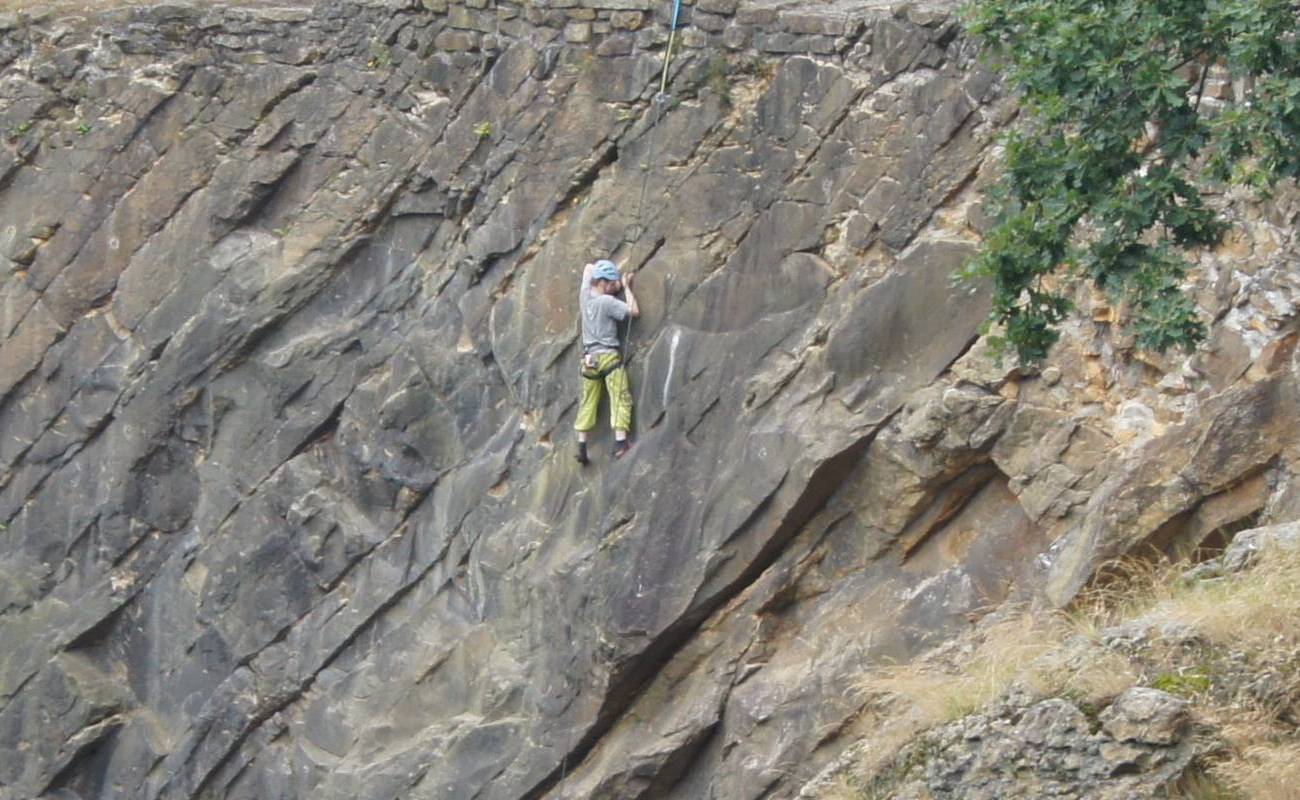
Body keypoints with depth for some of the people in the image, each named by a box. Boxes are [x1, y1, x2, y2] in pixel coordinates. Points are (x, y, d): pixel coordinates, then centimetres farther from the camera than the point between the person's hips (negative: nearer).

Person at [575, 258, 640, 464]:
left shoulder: (585, 295, 7)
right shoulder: (608, 302, -12)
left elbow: (589, 268, 24)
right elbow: (634, 311, -14)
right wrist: (626, 287, -3)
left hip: (589, 357, 6)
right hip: (608, 356, -6)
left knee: (588, 403, 10)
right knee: (621, 398, -6)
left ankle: (581, 446, 7)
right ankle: (620, 442, -18)